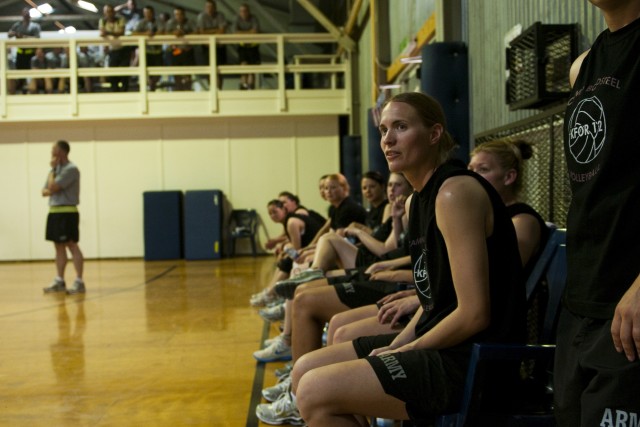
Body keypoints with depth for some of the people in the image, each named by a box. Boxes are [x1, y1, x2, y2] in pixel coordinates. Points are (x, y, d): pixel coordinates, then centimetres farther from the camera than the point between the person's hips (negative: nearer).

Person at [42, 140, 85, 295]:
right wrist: (49, 191, -7)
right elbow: (45, 191, 16)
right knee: (59, 247, 11)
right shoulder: (56, 169, 15)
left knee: (72, 245, -9)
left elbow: (53, 187, -18)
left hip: (67, 212, -9)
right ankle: (59, 281, 17)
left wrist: (52, 170, -4)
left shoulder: (71, 169, -12)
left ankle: (79, 282, -9)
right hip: (54, 211, 9)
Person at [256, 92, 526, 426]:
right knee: (305, 371, 8)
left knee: (315, 392, -18)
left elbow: (474, 313, -21)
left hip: (473, 359, -9)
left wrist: (406, 349, -10)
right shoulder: (418, 199, 12)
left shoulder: (455, 192, -17)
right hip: (440, 344, 9)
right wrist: (396, 345, 3)